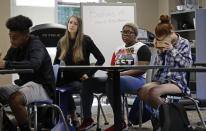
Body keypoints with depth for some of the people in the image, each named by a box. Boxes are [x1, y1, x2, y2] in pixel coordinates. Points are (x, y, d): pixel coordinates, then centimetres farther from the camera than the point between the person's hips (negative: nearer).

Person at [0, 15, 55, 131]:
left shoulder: (36, 45, -15)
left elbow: (34, 64, -35)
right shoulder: (15, 47, 8)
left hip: (42, 87, -8)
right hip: (23, 84, 8)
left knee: (14, 99, -33)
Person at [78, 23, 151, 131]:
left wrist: (122, 74, -22)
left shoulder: (142, 48, 2)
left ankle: (120, 122, -33)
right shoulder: (118, 50, 25)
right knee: (88, 82, -11)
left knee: (111, 83, -40)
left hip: (136, 80, -7)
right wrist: (109, 72, -4)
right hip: (116, 79, 7)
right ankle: (87, 119, -8)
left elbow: (142, 69, -12)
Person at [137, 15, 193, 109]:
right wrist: (160, 51, -2)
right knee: (141, 91, -23)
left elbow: (187, 64, -8)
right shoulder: (163, 44, 11)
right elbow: (158, 65, 13)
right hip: (160, 80, 5)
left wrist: (172, 50, -10)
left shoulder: (184, 43, 1)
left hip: (177, 82, -5)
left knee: (153, 92, -33)